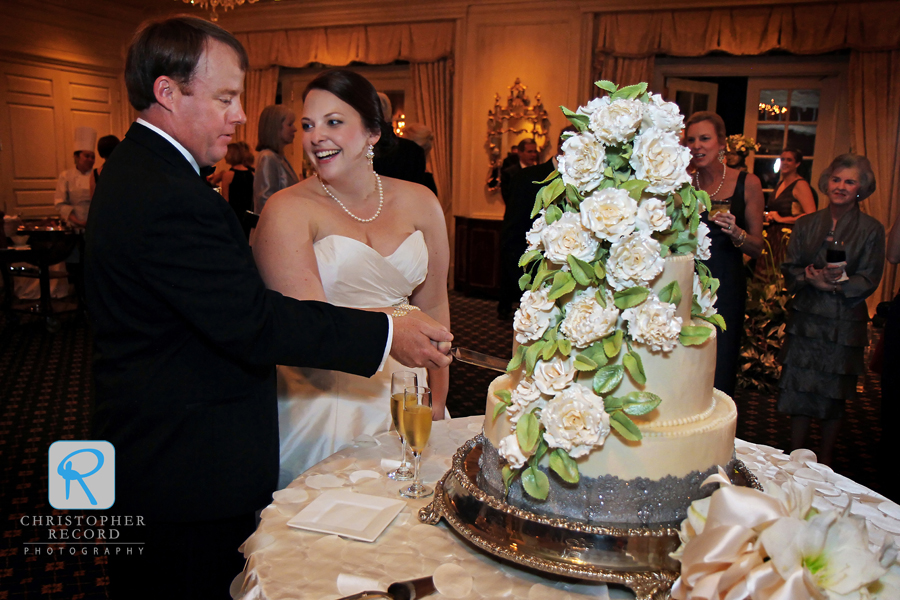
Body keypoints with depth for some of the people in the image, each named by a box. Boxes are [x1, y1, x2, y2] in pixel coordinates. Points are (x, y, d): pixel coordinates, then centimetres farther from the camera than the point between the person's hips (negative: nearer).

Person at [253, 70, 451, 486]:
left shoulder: (419, 203, 2)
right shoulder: (287, 210, -10)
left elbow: (434, 306, 5)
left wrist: (437, 402, 4)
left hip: (404, 397, 4)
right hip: (323, 402, -4)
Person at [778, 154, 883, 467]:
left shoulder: (871, 230, 1)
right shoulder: (805, 224, 8)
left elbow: (868, 280, -4)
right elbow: (789, 268, 4)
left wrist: (838, 284, -20)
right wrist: (810, 278, -15)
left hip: (844, 325, -1)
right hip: (805, 320, 2)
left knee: (833, 395, 7)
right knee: (800, 391, 5)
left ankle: (824, 465, 23)